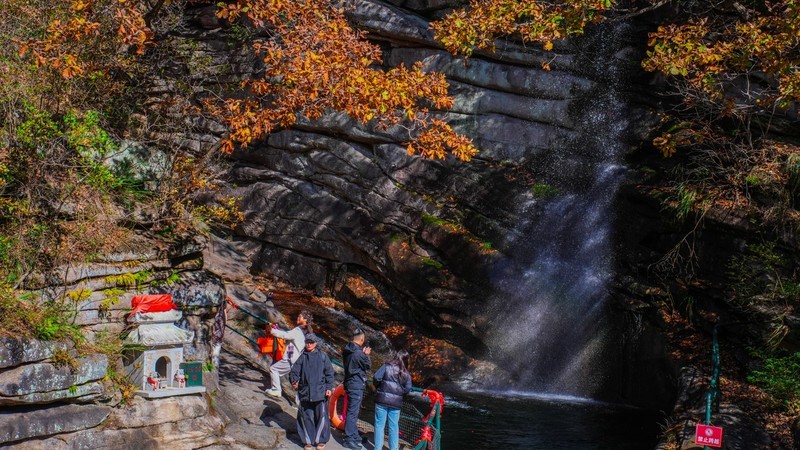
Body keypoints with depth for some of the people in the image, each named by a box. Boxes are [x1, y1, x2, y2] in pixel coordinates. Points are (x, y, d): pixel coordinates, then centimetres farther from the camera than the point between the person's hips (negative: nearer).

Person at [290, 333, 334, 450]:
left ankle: (321, 440, 17)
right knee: (306, 417, 7)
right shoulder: (302, 358, 6)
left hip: (320, 392, -1)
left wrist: (328, 388, -2)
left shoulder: (323, 357, 3)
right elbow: (294, 372, 2)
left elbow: (329, 373, 4)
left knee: (321, 416, 1)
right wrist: (294, 381, -18)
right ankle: (308, 441, 20)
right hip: (305, 392, 2)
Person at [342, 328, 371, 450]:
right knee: (352, 412, -5)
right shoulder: (358, 353, -22)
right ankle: (349, 439, -1)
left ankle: (354, 435, 31)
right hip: (356, 385, -10)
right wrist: (366, 355, 6)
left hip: (350, 383, 10)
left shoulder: (347, 351, 6)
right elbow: (367, 365, -8)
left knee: (354, 411, 20)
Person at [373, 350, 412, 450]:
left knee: (380, 424, 5)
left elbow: (376, 378, -11)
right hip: (396, 402, 2)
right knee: (394, 426, 12)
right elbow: (407, 389, 0)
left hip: (382, 399, -2)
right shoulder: (406, 374, 5)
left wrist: (378, 387, 8)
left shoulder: (387, 366, -4)